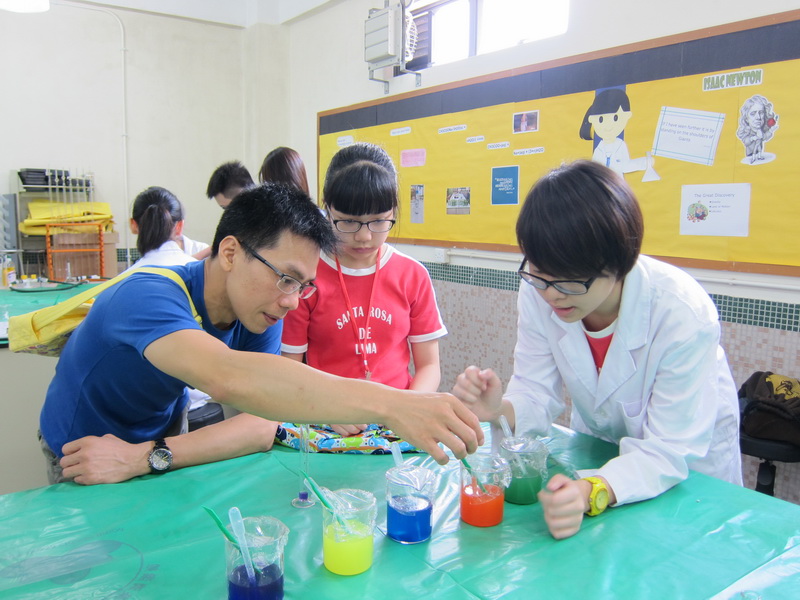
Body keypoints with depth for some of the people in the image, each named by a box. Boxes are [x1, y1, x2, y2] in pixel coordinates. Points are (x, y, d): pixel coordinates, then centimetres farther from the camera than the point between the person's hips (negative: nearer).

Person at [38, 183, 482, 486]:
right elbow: (227, 377, -54)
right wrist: (389, 405, -61)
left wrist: (145, 457, -34)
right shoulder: (149, 297, -35)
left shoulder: (263, 315, -17)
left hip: (163, 433, 4)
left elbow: (264, 424, -24)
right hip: (82, 460, -3)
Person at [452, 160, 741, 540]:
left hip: (689, 467, -1)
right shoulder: (538, 292, -20)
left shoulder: (684, 313, -30)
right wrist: (500, 410, -37)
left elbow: (669, 451, -27)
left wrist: (593, 492, -44)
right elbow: (537, 394, -15)